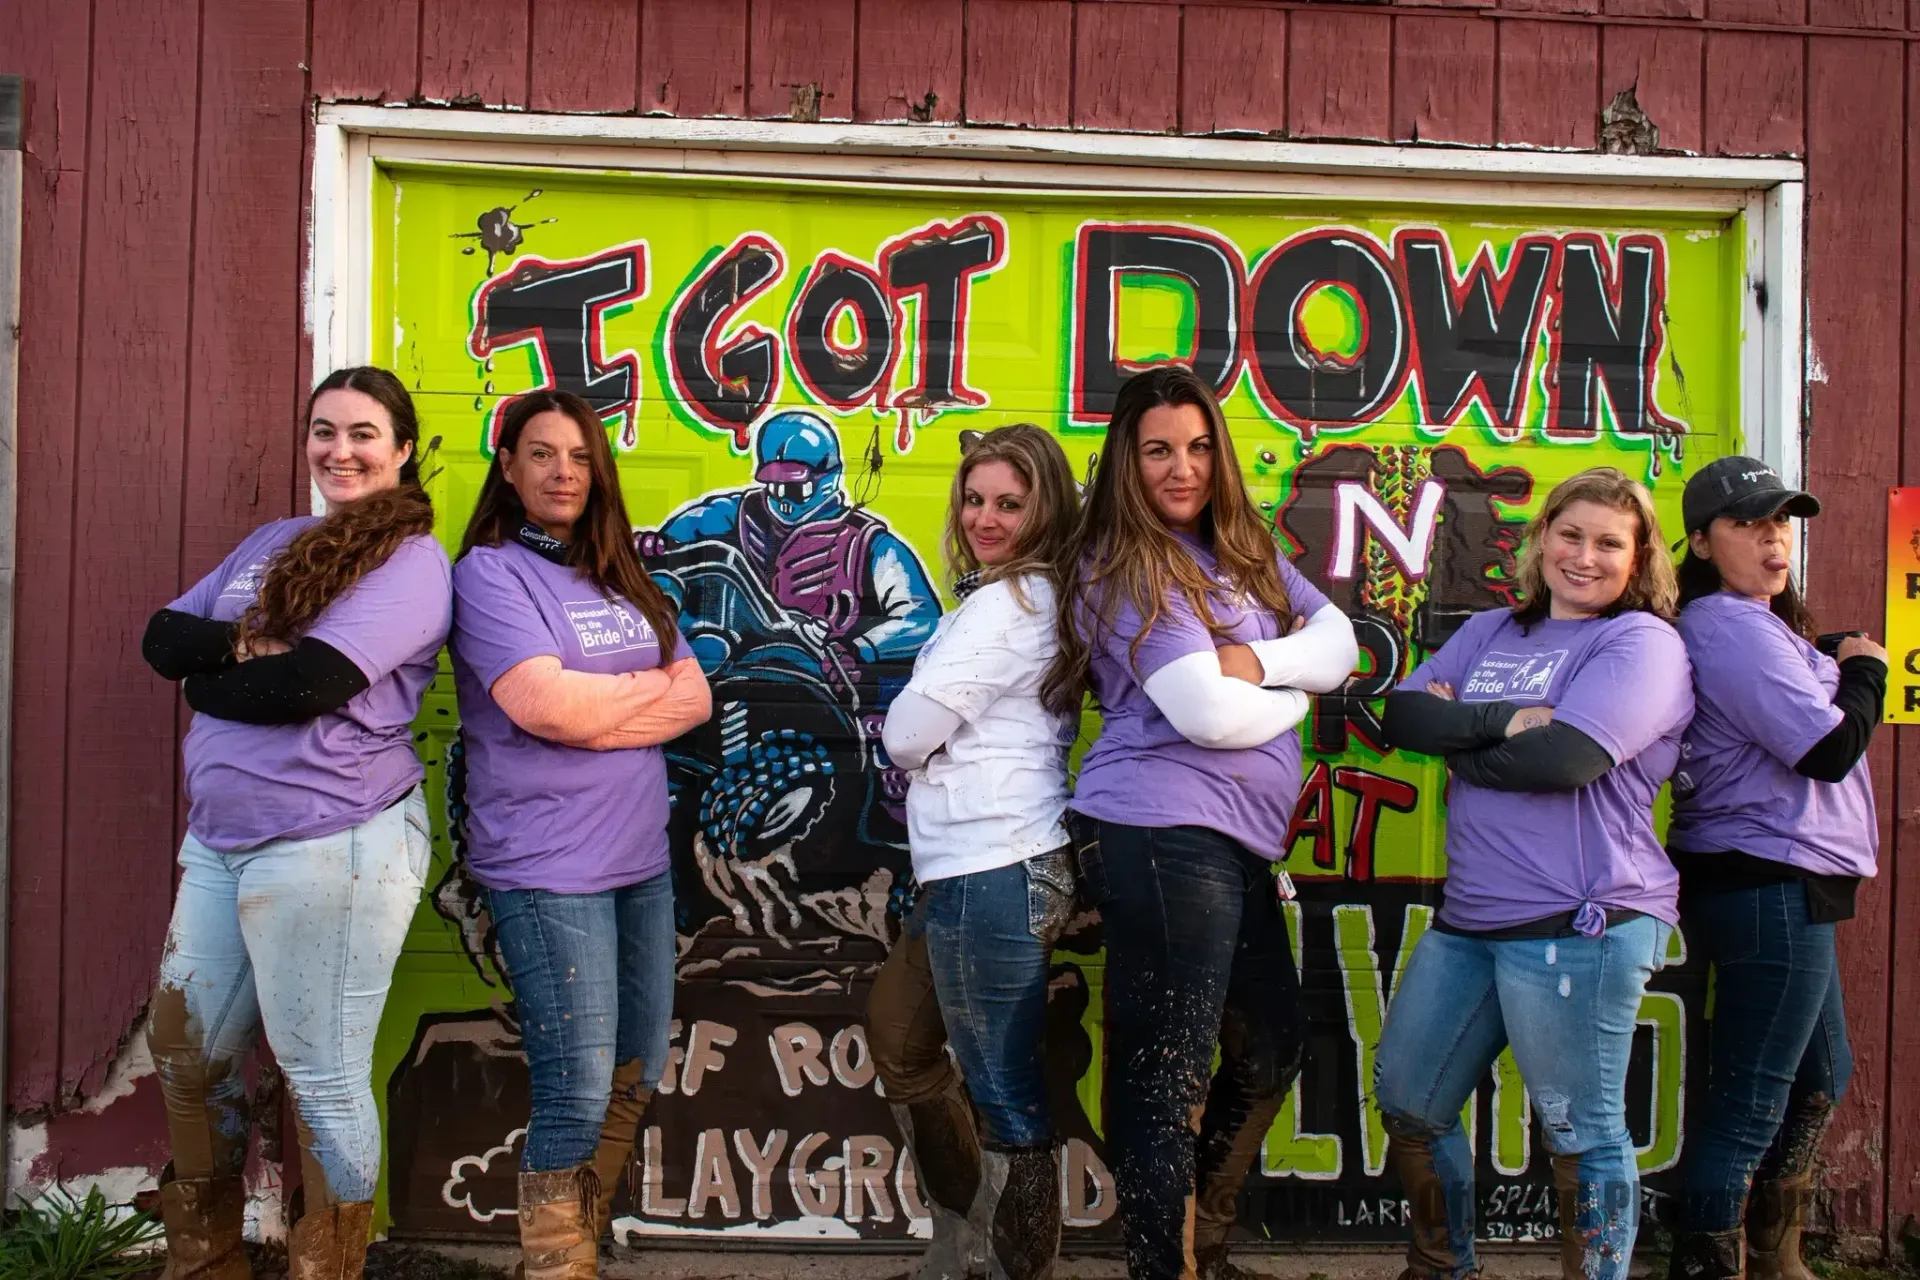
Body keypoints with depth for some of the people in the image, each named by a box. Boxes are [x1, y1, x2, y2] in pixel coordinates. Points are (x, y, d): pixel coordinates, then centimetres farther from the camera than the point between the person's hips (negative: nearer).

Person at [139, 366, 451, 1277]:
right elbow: (162, 636, 7)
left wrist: (204, 681, -5)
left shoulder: (411, 561, -9)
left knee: (322, 1078, 1)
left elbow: (308, 683, -21)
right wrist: (243, 641, -12)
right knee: (184, 1051, 17)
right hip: (218, 838, 9)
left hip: (330, 847, -8)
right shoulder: (270, 543, 15)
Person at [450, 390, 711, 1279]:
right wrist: (647, 686, -4)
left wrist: (593, 710, -10)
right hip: (549, 871, -7)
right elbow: (542, 704, -19)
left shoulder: (621, 579, 14)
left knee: (637, 1076, 13)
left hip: (641, 860, 7)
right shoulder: (489, 572, -5)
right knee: (578, 1094, -7)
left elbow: (696, 698, 6)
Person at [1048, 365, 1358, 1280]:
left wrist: (1257, 662, -12)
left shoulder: (1245, 551, 15)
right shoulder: (1131, 569, -10)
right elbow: (1209, 714, -19)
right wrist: (1294, 695, 0)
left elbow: (1338, 643, 7)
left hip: (1235, 843, 10)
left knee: (1270, 1051, 20)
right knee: (1165, 1078, -6)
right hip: (1165, 836, -10)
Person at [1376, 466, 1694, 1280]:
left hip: (1577, 924, -8)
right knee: (1406, 1105, 16)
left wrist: (1454, 739, -5)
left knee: (1580, 1133, 0)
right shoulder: (1491, 633, 16)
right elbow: (1402, 714, 3)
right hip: (1468, 918, 8)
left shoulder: (1642, 642, -5)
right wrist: (1505, 720, -12)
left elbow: (1564, 756, -20)